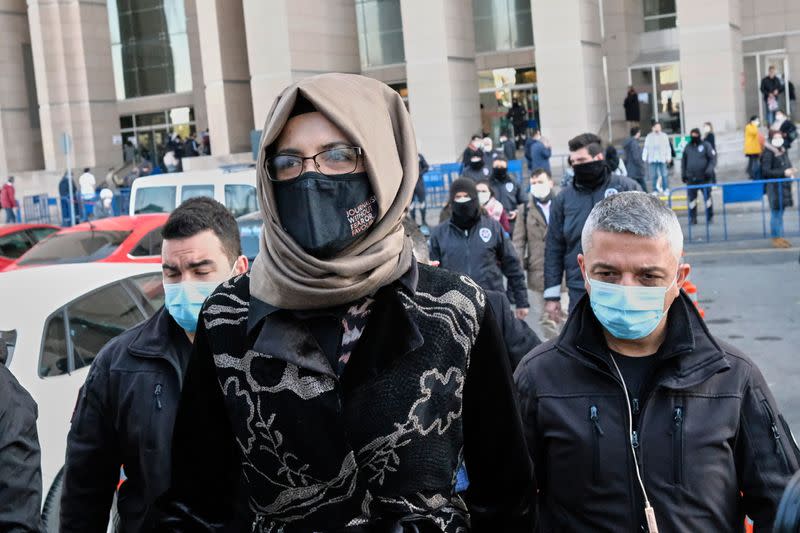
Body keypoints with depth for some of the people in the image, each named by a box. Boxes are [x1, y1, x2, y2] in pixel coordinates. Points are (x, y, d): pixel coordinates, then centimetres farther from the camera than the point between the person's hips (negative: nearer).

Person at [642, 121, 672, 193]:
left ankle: (666, 189, 3)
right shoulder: (649, 137, 9)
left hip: (662, 159, -1)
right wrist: (644, 158, 2)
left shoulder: (664, 136, 9)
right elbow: (646, 148, 9)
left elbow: (668, 147, 9)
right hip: (652, 159, 1)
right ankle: (655, 190, 9)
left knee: (664, 174, -4)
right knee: (653, 176, 2)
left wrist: (668, 157, 2)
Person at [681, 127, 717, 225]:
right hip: (691, 178, 3)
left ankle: (710, 217, 12)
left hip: (704, 177, -3)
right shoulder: (687, 147, 12)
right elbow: (684, 161, 18)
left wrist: (709, 169, -16)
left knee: (707, 197, 1)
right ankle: (692, 218, 10)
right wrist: (683, 174, 13)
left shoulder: (706, 145, 1)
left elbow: (713, 158, -2)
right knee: (691, 199, 2)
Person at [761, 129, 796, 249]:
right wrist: (783, 172, -20)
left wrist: (791, 170, 2)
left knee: (780, 212, 13)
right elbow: (766, 171, -18)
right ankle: (776, 238, 6)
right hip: (774, 186, -8)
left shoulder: (783, 150, 11)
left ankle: (780, 237, 20)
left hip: (784, 185, 8)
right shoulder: (768, 153, -13)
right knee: (776, 213, -2)